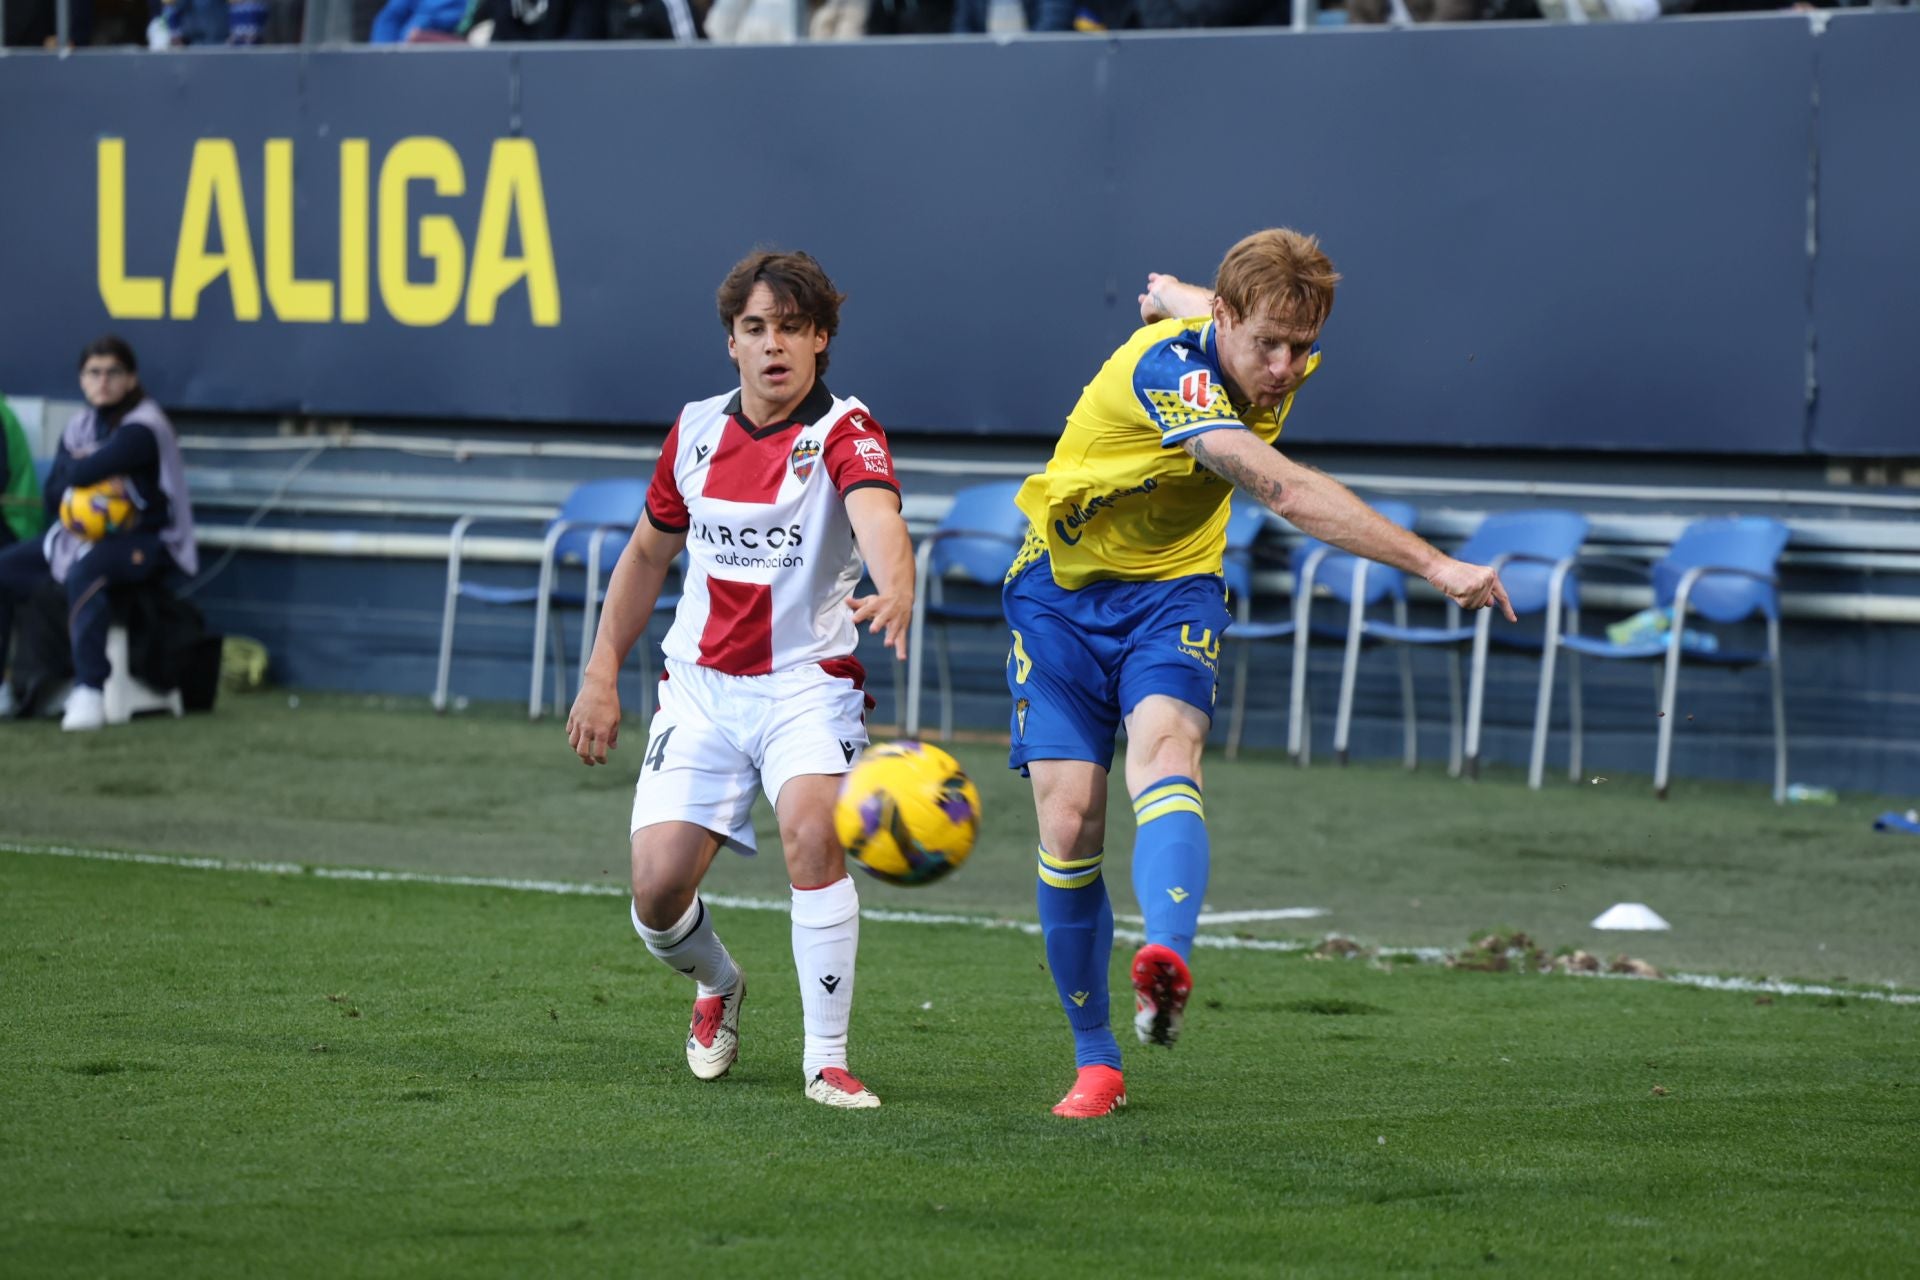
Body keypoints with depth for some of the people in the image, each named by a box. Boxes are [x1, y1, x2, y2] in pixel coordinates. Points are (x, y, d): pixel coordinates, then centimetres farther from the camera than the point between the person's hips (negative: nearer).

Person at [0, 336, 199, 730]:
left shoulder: (141, 429, -14)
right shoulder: (80, 426, 10)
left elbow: (83, 473, -26)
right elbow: (53, 496, 5)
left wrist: (74, 465, -2)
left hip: (142, 541, -8)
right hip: (80, 535, 8)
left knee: (83, 571, -39)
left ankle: (89, 692, -41)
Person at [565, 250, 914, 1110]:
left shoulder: (844, 433, -11)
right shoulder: (697, 430, 5)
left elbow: (876, 512, -33)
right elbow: (648, 552, 19)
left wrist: (895, 591, -55)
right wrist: (601, 675, 15)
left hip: (807, 681, -4)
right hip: (701, 684, 4)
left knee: (812, 831, -30)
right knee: (658, 890, -9)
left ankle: (825, 1061, -20)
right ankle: (717, 984, 28)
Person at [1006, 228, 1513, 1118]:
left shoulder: (1276, 367, -6)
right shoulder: (1166, 368, -30)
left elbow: (1168, 296, 18)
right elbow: (1286, 491, -41)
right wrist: (1434, 567, -44)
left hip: (1171, 595, 3)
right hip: (1062, 594, -3)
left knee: (1163, 746, -29)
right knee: (1068, 823, -10)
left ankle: (1165, 962, -57)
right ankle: (1095, 1061, 9)